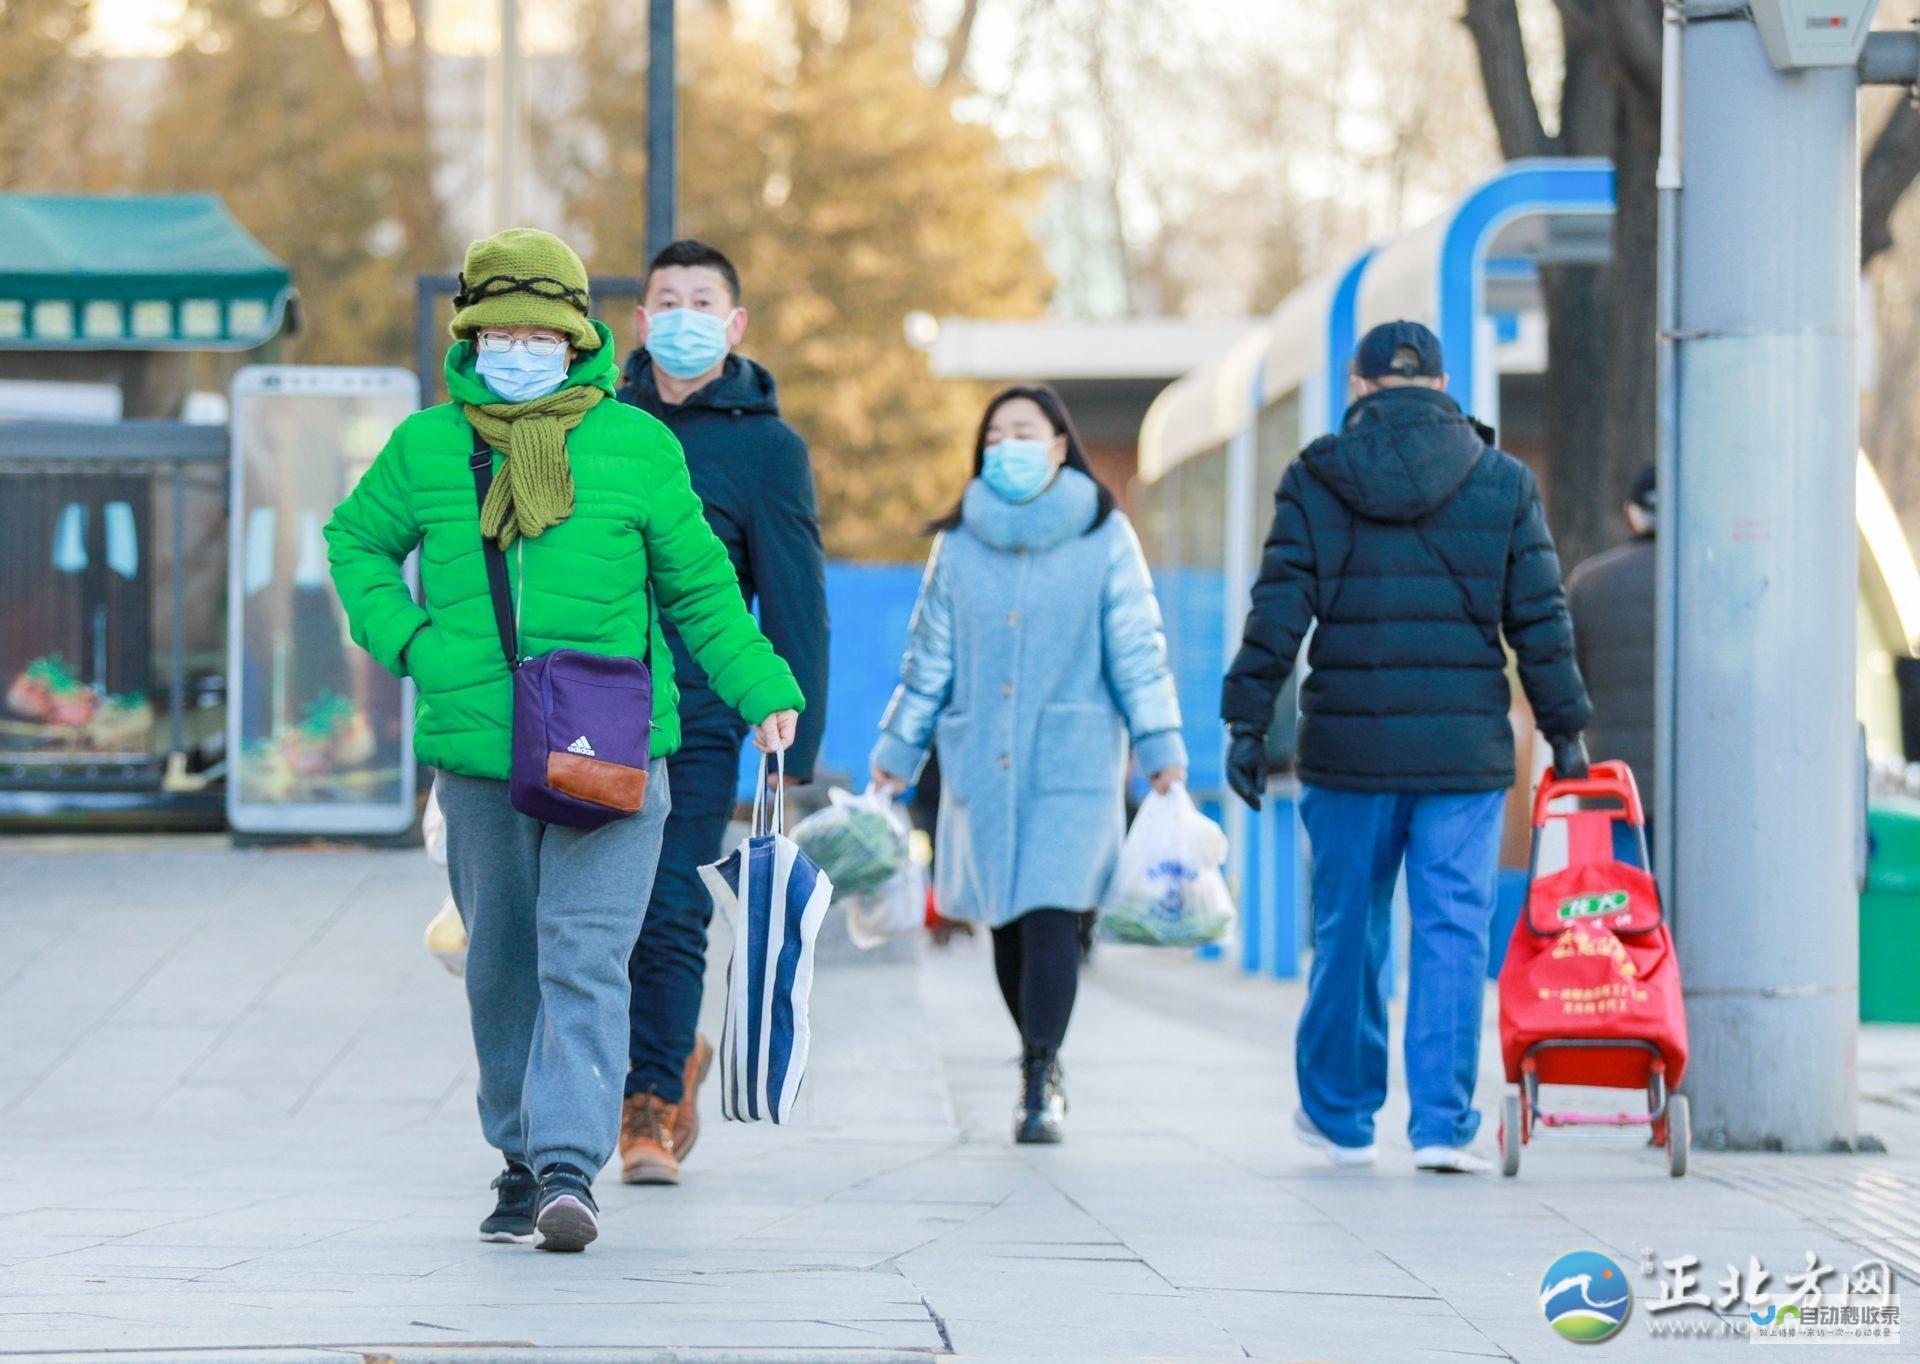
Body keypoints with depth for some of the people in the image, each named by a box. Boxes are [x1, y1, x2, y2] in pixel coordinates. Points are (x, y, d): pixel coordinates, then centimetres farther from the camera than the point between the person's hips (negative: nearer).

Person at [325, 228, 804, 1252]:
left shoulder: (635, 445, 2)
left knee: (585, 961, -13)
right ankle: (521, 1157, 25)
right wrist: (406, 640, 5)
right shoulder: (427, 447, 5)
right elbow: (357, 542, 21)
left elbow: (699, 584, 11)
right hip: (476, 755, 2)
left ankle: (570, 1168, -20)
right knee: (502, 966, 11)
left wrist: (761, 691, 5)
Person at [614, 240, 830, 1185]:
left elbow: (795, 609, 0)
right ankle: (675, 1054, 27)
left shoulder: (768, 448, 1)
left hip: (694, 720, -3)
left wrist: (794, 751, -5)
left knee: (669, 917, -7)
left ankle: (649, 1107, 3)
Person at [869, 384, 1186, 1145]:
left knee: (1050, 915, -13)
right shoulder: (958, 544, 10)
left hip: (1072, 763, -3)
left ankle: (1038, 1082, -10)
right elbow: (928, 658, 15)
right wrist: (896, 754, 13)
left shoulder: (1105, 538, 3)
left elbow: (1136, 647, 3)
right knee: (1007, 922, 5)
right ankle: (1043, 1065, 20)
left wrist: (1160, 746, -2)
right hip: (981, 765, 3)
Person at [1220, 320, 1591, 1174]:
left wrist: (1248, 722, 2)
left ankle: (1340, 1114, 22)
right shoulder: (1504, 484, 4)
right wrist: (1563, 729, 10)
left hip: (1349, 748, 1)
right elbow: (1540, 620, 4)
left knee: (1347, 929, 11)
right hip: (1466, 750, -1)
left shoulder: (1314, 480, 3)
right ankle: (1442, 1124, -4)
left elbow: (1277, 611, -1)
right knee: (1453, 931, 1)